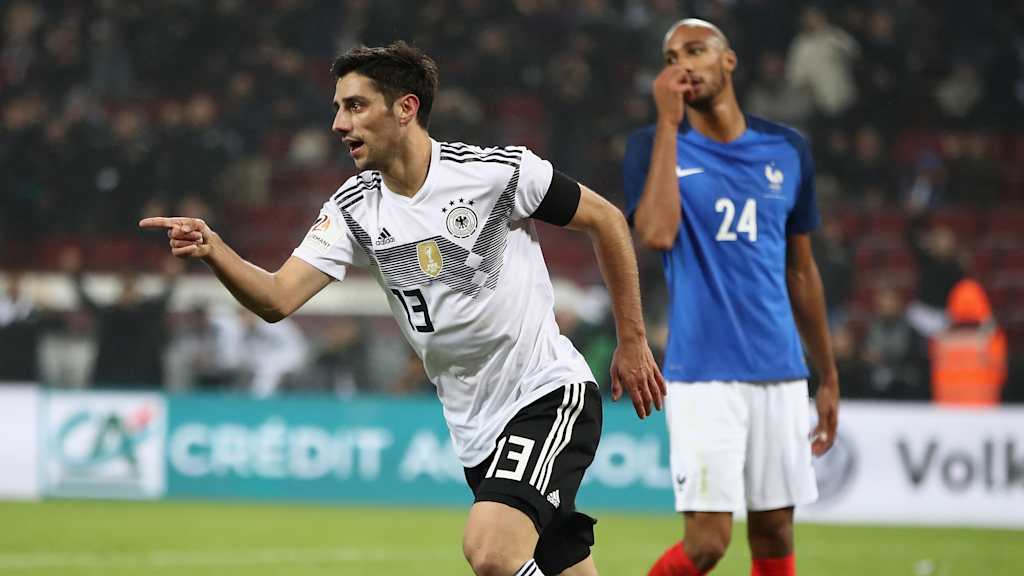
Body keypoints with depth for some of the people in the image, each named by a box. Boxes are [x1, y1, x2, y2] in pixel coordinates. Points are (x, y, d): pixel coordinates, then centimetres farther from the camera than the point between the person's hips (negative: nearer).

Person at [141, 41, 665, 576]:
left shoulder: (500, 170, -12)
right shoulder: (355, 209, -1)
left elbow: (606, 219, 1)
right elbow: (277, 298, -10)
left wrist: (632, 342, 4)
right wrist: (212, 249, -29)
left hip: (549, 392, -5)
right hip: (475, 428, 5)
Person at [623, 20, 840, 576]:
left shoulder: (787, 150, 10)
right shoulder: (654, 146, 0)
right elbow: (657, 233, -20)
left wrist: (828, 377, 18)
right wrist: (668, 122, -15)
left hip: (780, 372, 4)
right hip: (702, 376, -4)